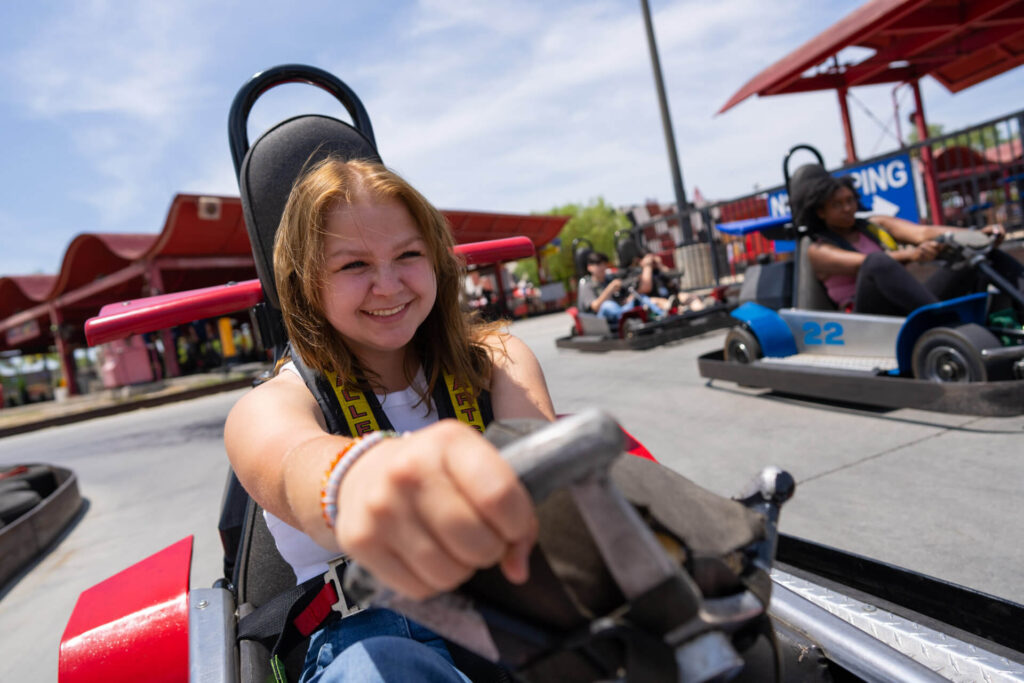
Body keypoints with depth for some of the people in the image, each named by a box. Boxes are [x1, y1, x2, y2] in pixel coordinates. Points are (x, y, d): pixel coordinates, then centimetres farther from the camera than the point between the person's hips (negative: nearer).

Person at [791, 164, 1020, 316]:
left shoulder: (877, 225, 22)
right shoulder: (819, 251, 5)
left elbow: (923, 232, 4)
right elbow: (862, 264, -15)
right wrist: (909, 255, -34)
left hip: (914, 309, 6)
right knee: (877, 262, -35)